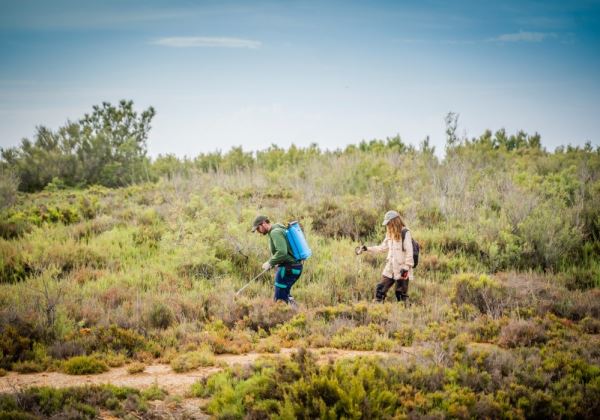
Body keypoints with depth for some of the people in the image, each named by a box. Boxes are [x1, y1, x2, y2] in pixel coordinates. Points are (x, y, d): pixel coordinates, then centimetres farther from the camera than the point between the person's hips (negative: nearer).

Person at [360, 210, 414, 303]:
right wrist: (368, 249, 19)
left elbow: (409, 251, -14)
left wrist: (406, 267, -18)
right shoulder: (390, 234, 13)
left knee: (401, 294, -3)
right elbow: (383, 247, 24)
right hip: (390, 269, 7)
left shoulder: (405, 233, -11)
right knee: (380, 290, 4)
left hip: (401, 270, -7)